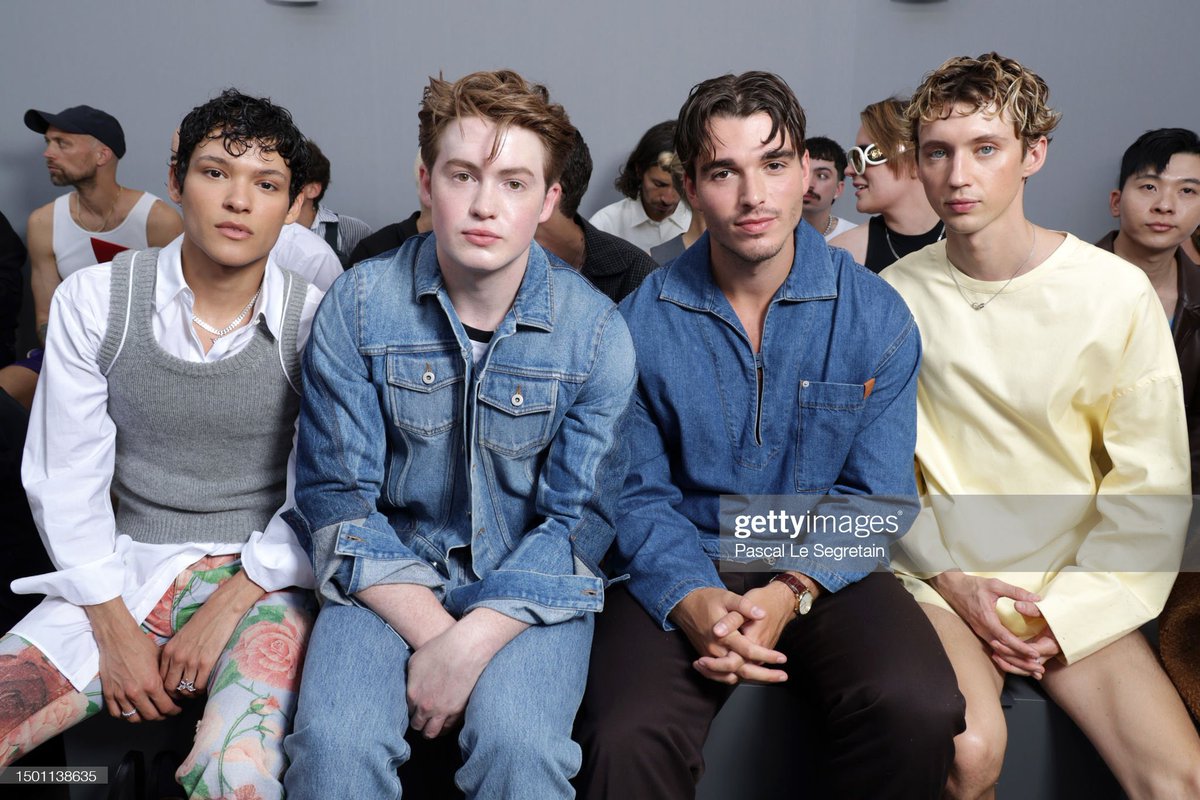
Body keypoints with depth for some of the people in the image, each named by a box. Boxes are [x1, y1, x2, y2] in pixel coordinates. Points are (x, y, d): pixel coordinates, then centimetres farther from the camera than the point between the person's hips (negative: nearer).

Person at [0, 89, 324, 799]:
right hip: (122, 571, 3)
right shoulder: (93, 301, -1)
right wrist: (115, 631, -6)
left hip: (260, 578, -2)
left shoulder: (315, 322, -6)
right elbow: (65, 481, 0)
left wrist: (225, 609, -12)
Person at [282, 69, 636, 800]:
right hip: (388, 575, 1)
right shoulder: (359, 305, -6)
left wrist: (472, 644, -20)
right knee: (335, 739, -23)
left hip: (529, 586, -1)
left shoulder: (596, 331, -8)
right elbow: (335, 494, -6)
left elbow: (578, 519, -8)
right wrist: (429, 633, -17)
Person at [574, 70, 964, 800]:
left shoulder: (875, 316, -1)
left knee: (917, 711, -27)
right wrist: (691, 600, -19)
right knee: (627, 741, -28)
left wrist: (791, 591, -17)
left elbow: (877, 493, -1)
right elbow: (637, 492, -1)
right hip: (683, 571, -1)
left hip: (824, 574, 2)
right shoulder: (642, 322, -3)